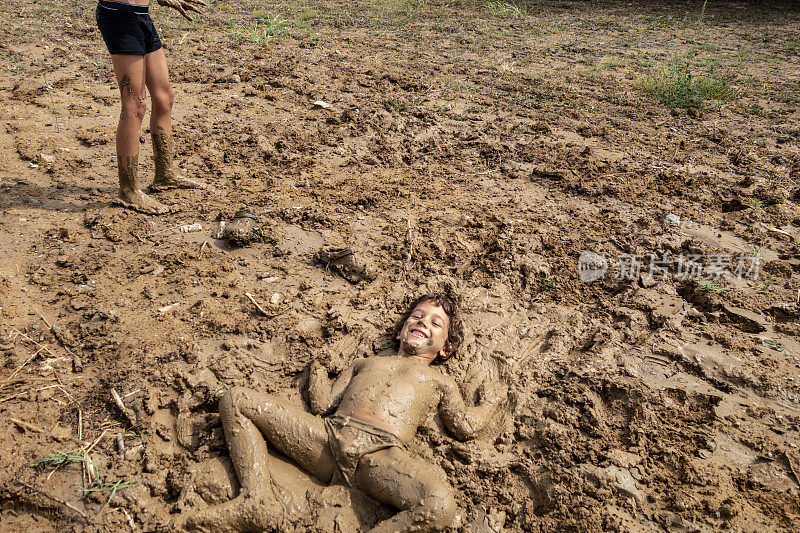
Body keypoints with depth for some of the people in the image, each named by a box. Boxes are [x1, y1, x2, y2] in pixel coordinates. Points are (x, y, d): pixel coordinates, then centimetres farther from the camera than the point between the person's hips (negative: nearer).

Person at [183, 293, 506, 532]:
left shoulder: (440, 382, 27)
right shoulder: (365, 363, 33)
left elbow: (465, 426, 14)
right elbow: (322, 405, 23)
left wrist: (490, 403, 23)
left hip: (383, 454, -3)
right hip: (328, 436, 3)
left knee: (441, 506, -37)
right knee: (236, 401, 0)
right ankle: (256, 502, -16)